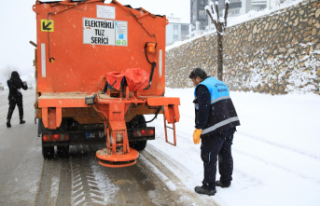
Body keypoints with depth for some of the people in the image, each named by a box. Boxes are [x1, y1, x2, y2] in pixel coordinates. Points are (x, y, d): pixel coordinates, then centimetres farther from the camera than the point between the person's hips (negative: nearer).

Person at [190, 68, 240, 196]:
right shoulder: (220, 84, 19)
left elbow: (203, 110, -19)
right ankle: (225, 181, 32)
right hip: (230, 123, 10)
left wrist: (198, 128, -15)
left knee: (209, 157, 0)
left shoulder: (202, 87, -10)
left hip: (215, 128, -10)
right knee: (225, 153, 19)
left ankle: (209, 187, 8)